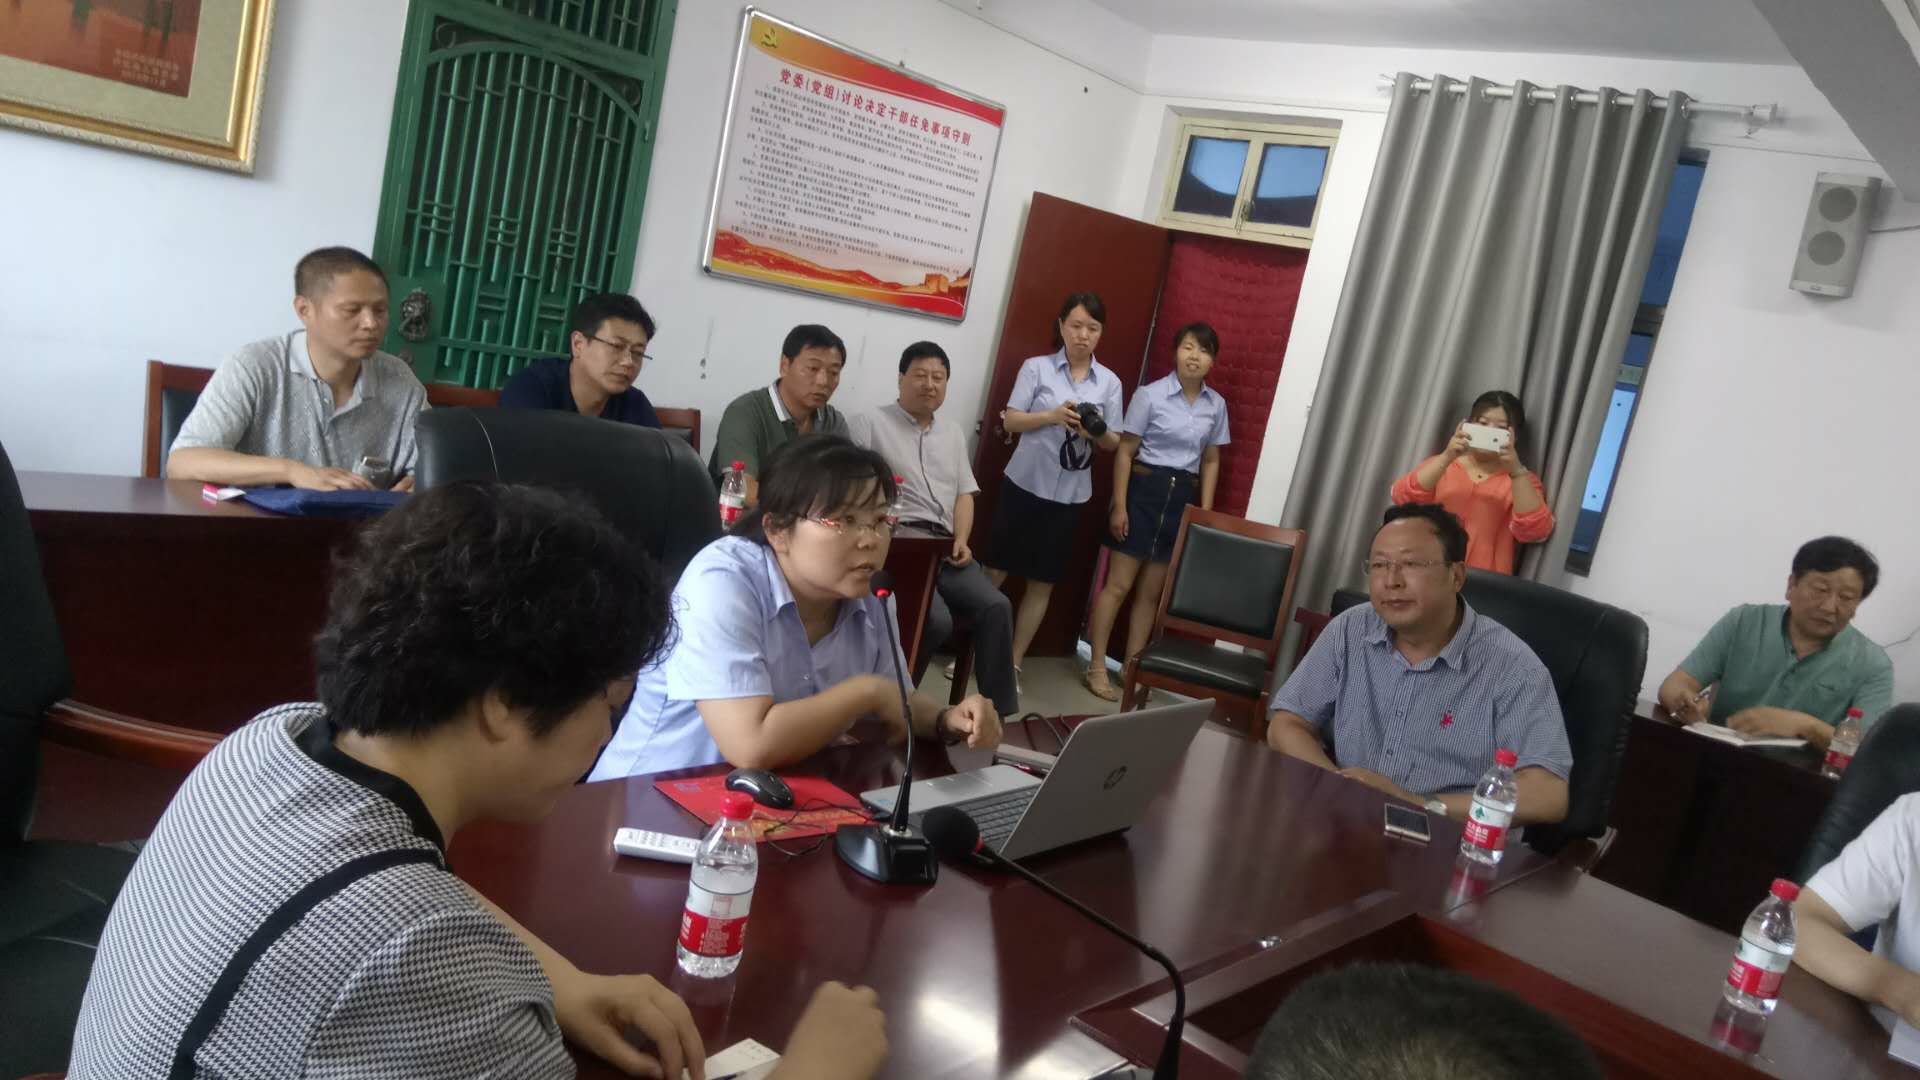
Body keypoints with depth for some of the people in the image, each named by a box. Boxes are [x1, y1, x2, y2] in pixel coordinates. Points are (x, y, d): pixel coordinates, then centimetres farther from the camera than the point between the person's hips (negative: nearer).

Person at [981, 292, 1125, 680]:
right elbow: (1010, 420, -5)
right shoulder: (1036, 367, -1)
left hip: (1069, 495, 2)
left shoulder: (1110, 382, 5)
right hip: (1025, 484, -2)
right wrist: (1052, 416, -21)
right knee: (996, 570, 5)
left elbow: (1114, 442, 6)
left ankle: (1013, 662, 16)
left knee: (1043, 582, 6)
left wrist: (1098, 432, -16)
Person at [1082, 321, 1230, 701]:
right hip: (1143, 489, -4)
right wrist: (1119, 505, -11)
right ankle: (1097, 668, 7)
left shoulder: (1216, 405, 6)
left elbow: (1211, 461, 13)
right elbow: (1125, 452, -7)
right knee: (1118, 583, -1)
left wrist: (1206, 512, 9)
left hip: (1183, 497, 4)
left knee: (1151, 590, 11)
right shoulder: (1150, 395, -8)